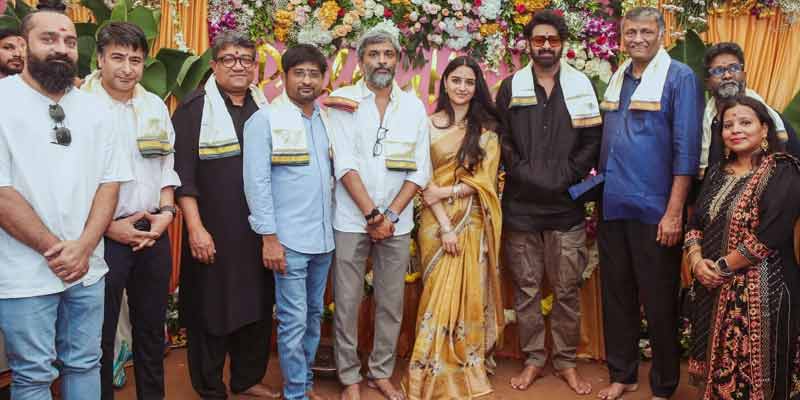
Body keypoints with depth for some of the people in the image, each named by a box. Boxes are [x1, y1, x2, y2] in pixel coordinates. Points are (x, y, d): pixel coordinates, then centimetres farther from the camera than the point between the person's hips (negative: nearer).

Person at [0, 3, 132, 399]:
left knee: (85, 365, 15)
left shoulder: (92, 108, 8)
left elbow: (110, 181, 5)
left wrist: (83, 247, -8)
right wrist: (54, 249, -13)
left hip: (87, 269, 4)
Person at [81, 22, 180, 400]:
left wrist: (166, 212, -1)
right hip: (102, 236, -5)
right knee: (100, 333, 7)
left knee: (152, 326, 16)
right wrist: (108, 227, -13)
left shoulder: (156, 106, 7)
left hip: (154, 234, 5)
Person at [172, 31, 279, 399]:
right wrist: (195, 228, -16)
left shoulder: (264, 107, 12)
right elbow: (183, 173, -10)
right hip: (214, 231, -5)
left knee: (257, 307, 12)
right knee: (211, 310, 4)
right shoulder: (195, 108, -5)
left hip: (258, 230, 5)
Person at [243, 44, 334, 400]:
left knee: (314, 316, 15)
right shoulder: (264, 120, -6)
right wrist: (269, 237, -14)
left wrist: (332, 224, 7)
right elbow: (257, 182, -10)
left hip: (324, 237, 6)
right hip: (288, 239, -5)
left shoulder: (327, 120, 9)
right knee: (293, 321, 1)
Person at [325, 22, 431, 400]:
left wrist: (391, 215, -8)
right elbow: (344, 163, -9)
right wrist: (372, 214, -13)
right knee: (347, 303, 3)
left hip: (397, 221, 2)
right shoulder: (342, 101, -2)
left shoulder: (414, 106, 6)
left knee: (391, 303, 9)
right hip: (351, 220, -2)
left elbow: (419, 170, 2)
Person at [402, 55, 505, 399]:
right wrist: (444, 225, -11)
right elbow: (424, 179, -3)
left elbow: (485, 180, -1)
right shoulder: (428, 125, 2)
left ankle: (467, 369, 17)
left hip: (473, 222, 1)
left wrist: (445, 191, -12)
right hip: (435, 221, -1)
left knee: (469, 293, 4)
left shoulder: (486, 130, 7)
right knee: (438, 295, 0)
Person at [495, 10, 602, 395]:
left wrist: (563, 179, -8)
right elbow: (502, 141, 3)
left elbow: (592, 141, 4)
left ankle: (566, 361, 18)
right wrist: (529, 178, -8)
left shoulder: (581, 86, 9)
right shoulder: (511, 87, 8)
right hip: (521, 206, 0)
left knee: (567, 290, 4)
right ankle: (533, 359, 18)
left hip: (566, 206, 0)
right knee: (526, 288, 6)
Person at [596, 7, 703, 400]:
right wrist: (597, 181, 10)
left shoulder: (680, 77, -7)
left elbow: (686, 148, -12)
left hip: (654, 209, -6)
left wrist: (674, 212, -16)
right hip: (612, 206, 6)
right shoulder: (616, 78, 11)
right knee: (616, 294, 14)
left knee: (659, 302, 5)